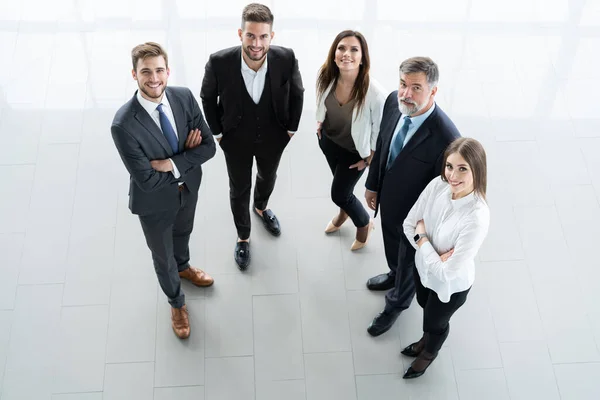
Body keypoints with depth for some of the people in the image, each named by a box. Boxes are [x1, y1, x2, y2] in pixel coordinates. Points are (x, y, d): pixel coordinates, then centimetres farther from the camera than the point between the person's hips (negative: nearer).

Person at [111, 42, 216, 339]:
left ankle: (183, 267, 69)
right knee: (162, 254, 22)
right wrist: (186, 158, -22)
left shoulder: (184, 97, -20)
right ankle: (176, 303, 51)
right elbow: (146, 180, -30)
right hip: (155, 202, -4)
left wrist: (172, 164, -27)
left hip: (188, 188, 4)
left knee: (183, 233, 34)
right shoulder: (124, 125, -35)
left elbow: (208, 146, -15)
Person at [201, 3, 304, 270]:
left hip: (273, 137, 2)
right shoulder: (219, 62, -31)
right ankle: (243, 237, 44)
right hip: (236, 138, -2)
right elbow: (208, 97, -9)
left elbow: (297, 94, -6)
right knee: (239, 189, 18)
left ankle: (261, 207, 65)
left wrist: (291, 127, 2)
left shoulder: (286, 59, -28)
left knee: (268, 177, 30)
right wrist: (217, 132, -3)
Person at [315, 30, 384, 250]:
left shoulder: (374, 93, -38)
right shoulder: (327, 77, -24)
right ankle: (344, 212, 63)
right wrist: (319, 122, 5)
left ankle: (364, 223, 45)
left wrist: (369, 159, -10)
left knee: (339, 193, 12)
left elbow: (380, 128, -20)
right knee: (341, 184, 30)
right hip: (328, 140, 5)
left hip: (354, 151, -5)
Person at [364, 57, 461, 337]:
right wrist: (372, 184, 8)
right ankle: (395, 274, 69)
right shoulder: (394, 102, -20)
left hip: (415, 212, -5)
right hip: (387, 197, 6)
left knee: (408, 258, 25)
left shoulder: (445, 138, -39)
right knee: (391, 245, 34)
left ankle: (397, 303, 56)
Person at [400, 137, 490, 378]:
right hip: (423, 266, 5)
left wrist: (422, 238, -23)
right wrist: (435, 255, -22)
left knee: (436, 322, 26)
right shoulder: (437, 185, -23)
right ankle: (426, 339, 68)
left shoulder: (476, 218, -40)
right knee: (425, 307, 34)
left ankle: (429, 353, 61)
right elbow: (409, 224, -9)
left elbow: (447, 272, -35)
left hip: (450, 286, -5)